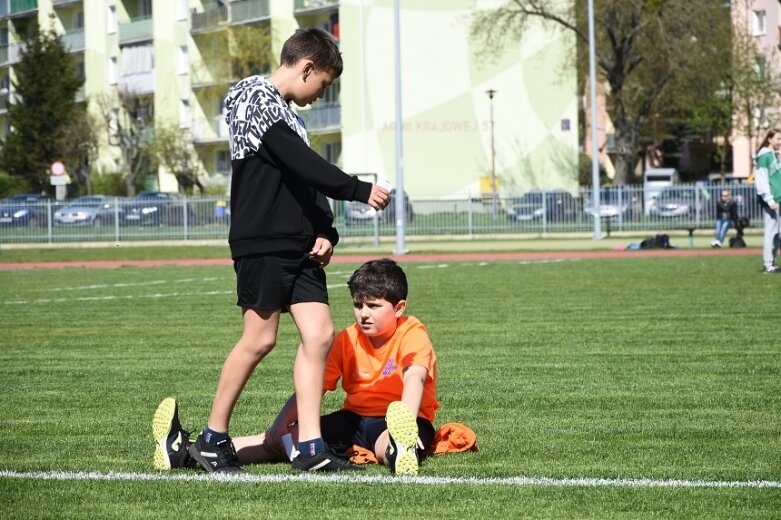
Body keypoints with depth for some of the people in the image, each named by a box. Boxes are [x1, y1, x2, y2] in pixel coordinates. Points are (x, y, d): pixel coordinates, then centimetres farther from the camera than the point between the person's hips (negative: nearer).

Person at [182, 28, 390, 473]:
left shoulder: (288, 115, 23)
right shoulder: (256, 96, -6)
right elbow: (301, 164, -17)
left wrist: (326, 233, 4)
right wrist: (360, 190, -17)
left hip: (300, 248, 9)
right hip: (262, 242, -9)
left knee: (320, 334, -1)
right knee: (260, 339, -7)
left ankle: (311, 449, -2)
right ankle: (213, 439, 6)